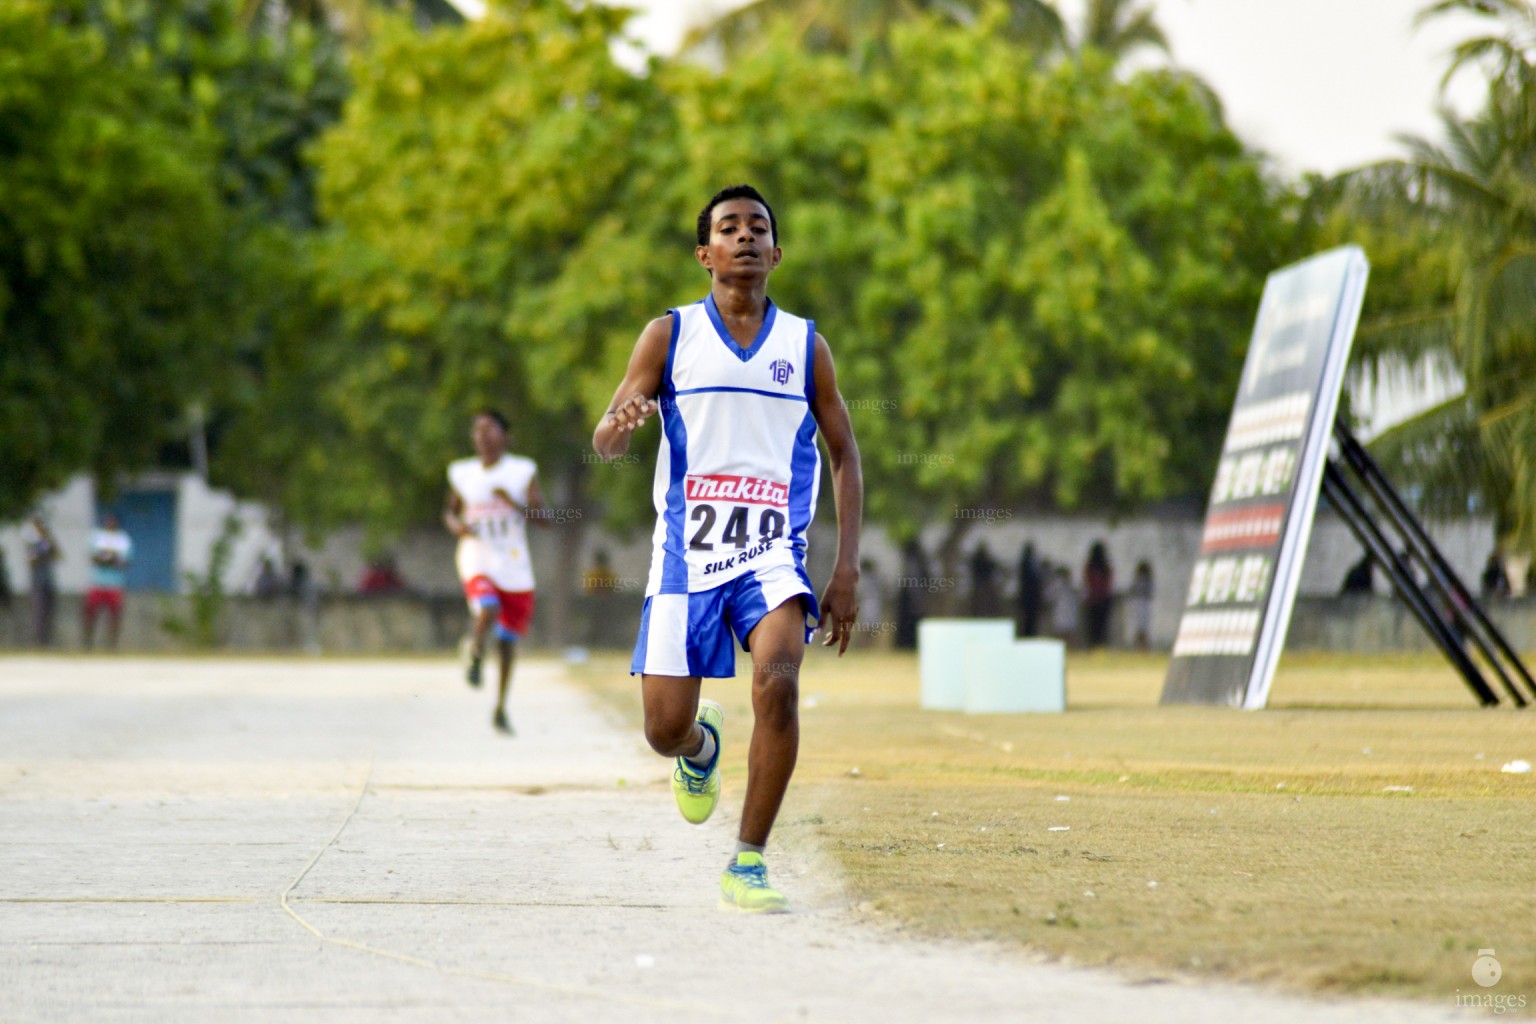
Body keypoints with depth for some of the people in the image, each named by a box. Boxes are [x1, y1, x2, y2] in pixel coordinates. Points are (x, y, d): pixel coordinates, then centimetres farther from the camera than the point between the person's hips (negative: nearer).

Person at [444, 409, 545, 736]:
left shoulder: (523, 471, -1)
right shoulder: (461, 473, 5)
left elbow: (543, 518, -3)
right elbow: (451, 511, 19)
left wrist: (515, 504, -20)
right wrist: (455, 524, -4)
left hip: (515, 567, 0)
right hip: (478, 559, 0)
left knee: (508, 642, 7)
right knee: (487, 611, -31)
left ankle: (500, 710, 22)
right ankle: (476, 655, -1)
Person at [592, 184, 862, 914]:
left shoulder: (805, 345, 7)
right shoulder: (670, 335, 4)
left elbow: (844, 455, 12)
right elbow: (604, 444, 1)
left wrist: (847, 566, 2)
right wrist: (620, 423, -24)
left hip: (773, 552, 0)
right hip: (688, 547, 0)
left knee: (777, 681, -26)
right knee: (665, 730, -3)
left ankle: (748, 862, -15)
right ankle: (702, 747, 37)